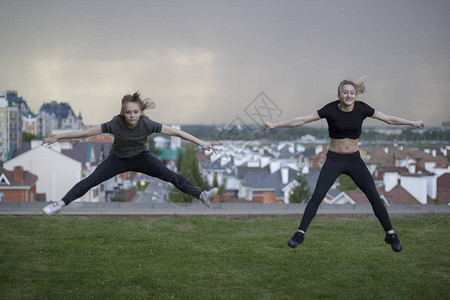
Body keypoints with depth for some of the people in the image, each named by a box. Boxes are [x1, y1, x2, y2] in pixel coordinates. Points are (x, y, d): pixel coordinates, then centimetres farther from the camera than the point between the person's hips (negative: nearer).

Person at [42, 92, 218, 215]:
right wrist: (56, 138, -23)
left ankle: (202, 196, -22)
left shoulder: (147, 125, -27)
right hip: (118, 159, 0)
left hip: (140, 157, 0)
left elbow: (176, 132, -24)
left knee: (170, 175, -18)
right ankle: (61, 204, -16)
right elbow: (85, 132, -23)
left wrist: (201, 143, -25)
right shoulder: (115, 125, -28)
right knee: (91, 180, -17)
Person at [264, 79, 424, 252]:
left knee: (374, 196, -4)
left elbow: (389, 119, 3)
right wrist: (275, 125, -16)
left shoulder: (361, 108, -7)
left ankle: (390, 234, 8)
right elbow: (301, 120, -13)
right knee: (317, 196, -14)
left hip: (354, 160, 2)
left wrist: (413, 123, 7)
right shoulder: (331, 110, -14)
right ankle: (300, 234, -5)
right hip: (333, 160, -2)